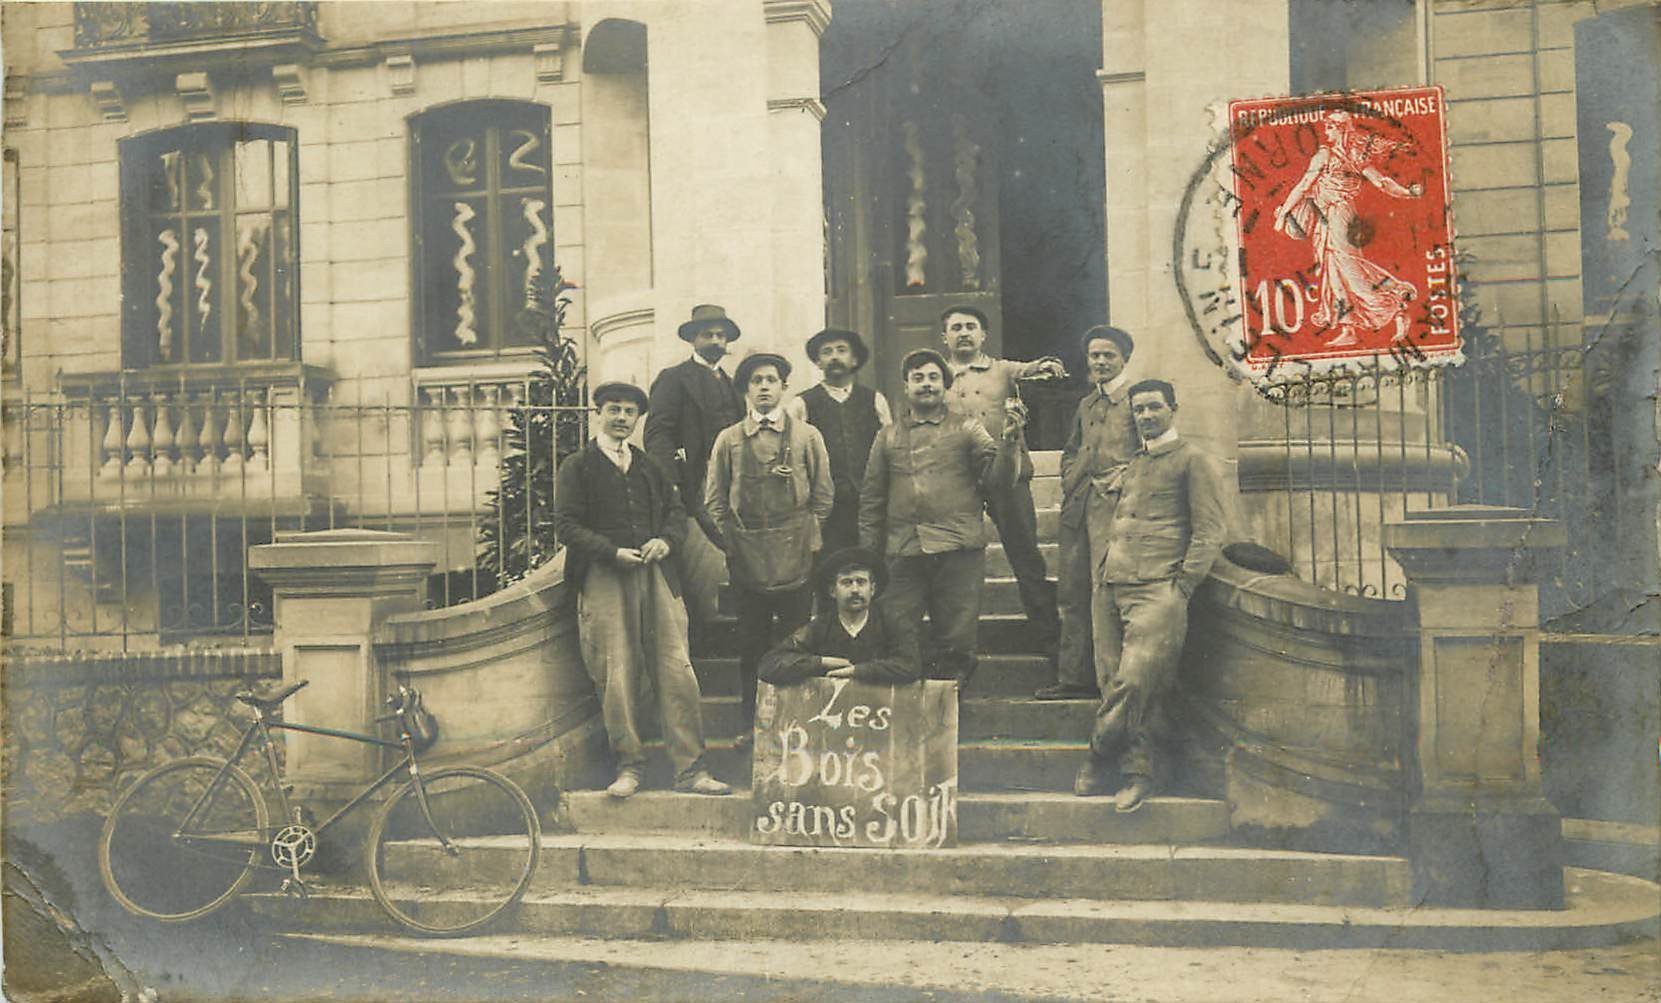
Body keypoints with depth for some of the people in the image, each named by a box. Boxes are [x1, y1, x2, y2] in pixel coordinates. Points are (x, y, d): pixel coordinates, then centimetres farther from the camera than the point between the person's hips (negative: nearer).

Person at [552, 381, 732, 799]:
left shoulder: (651, 467, 23)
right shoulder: (577, 467, 9)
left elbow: (677, 513, 21)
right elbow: (567, 525, 0)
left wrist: (666, 540, -2)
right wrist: (613, 552, -13)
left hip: (656, 575, 3)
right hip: (604, 578, -3)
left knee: (676, 670, -4)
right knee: (617, 676, -4)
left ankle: (689, 769, 0)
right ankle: (629, 766, 8)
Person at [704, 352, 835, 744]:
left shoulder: (807, 436, 6)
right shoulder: (728, 440, 9)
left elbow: (823, 497, 8)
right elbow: (714, 500, 11)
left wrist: (809, 540, 2)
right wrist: (730, 540, 3)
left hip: (796, 560, -1)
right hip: (746, 560, 1)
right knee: (752, 642, 6)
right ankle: (751, 720, 16)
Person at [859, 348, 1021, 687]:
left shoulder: (966, 429, 11)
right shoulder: (888, 437, 16)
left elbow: (997, 477, 0)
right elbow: (871, 499, 17)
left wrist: (1008, 440, -17)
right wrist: (867, 555, 10)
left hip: (958, 549, -2)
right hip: (903, 552, 2)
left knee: (957, 640, 1)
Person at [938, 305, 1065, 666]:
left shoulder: (1002, 370, 11)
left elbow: (1024, 370, -10)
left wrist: (1041, 366, -32)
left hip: (1006, 473, -1)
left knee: (1026, 556, -2)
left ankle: (1052, 640, 4)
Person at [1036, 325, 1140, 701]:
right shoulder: (1086, 405, 22)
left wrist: (1121, 480, -12)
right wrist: (1070, 482, 12)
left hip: (1116, 505, -7)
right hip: (1079, 507, 7)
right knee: (1072, 594, 5)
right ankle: (1074, 678, 10)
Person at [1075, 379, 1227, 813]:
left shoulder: (1193, 461, 2)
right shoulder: (1133, 464, 23)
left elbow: (1209, 534, -4)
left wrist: (1180, 589, -10)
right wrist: (1102, 574, 16)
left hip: (1156, 590, -7)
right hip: (1110, 588, 7)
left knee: (1137, 682, -15)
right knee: (1114, 682, 2)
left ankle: (1100, 758, 1)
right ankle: (1139, 771, 9)